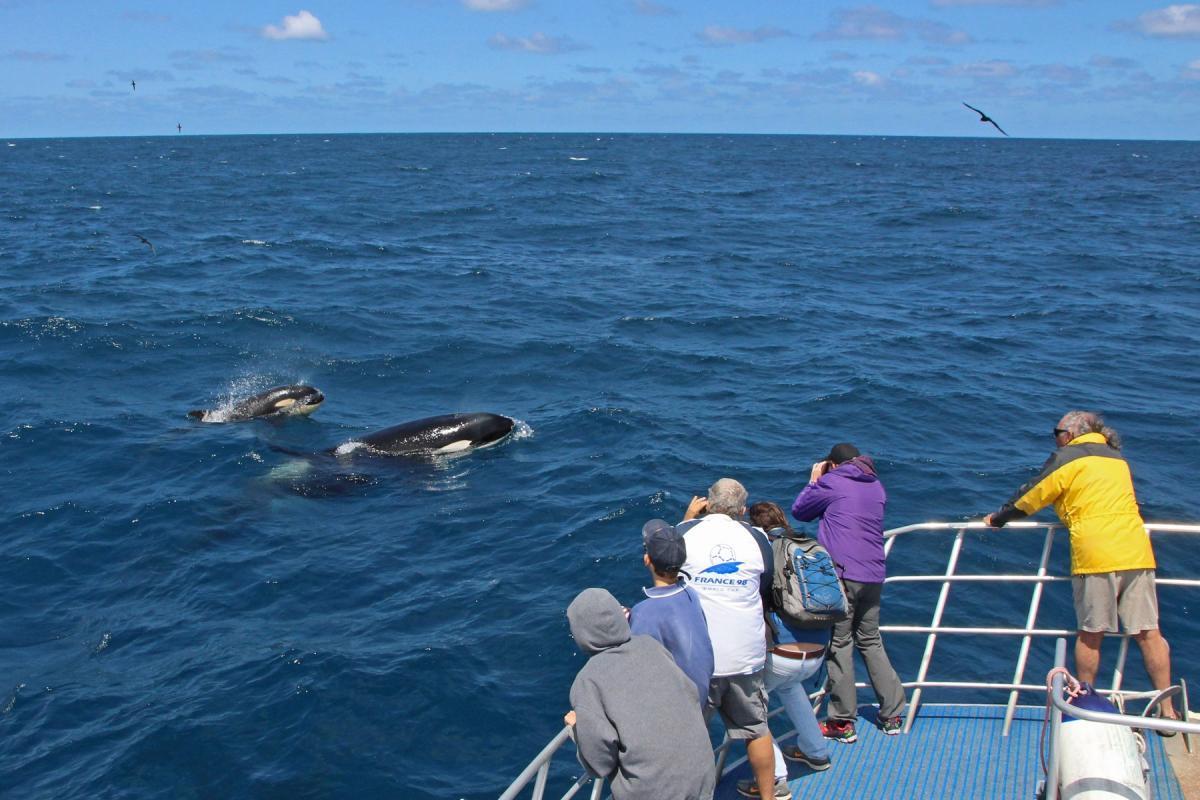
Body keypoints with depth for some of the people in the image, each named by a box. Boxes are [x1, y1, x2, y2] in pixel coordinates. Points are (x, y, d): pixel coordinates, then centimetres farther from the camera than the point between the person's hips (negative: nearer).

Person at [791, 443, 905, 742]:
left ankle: (843, 722, 1)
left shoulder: (832, 482, -2)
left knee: (839, 644, -1)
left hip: (842, 574, -6)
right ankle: (891, 714, 21)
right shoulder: (876, 487, 16)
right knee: (871, 641, 18)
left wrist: (814, 480, 21)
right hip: (874, 576, 6)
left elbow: (799, 510, 7)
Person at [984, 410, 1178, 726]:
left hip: (1096, 555, -5)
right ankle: (1167, 709, 6)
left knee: (1090, 634, 5)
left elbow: (1030, 498, 9)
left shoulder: (1065, 458, 4)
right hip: (1137, 552, 5)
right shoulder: (1117, 458, 22)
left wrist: (997, 519, 23)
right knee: (1149, 632, 5)